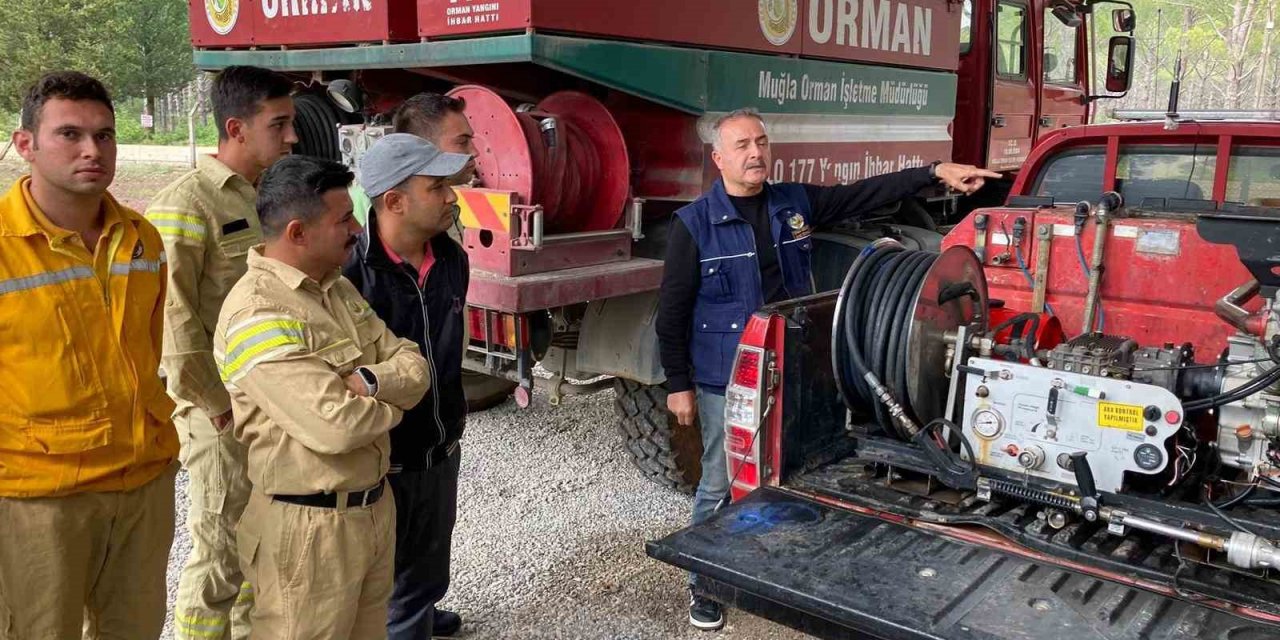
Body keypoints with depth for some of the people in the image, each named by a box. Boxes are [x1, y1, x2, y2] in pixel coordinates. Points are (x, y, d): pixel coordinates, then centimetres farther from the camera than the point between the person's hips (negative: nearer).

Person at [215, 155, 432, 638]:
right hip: (308, 527, -8)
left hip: (374, 507, 8)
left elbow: (415, 367, 4)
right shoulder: (257, 313, -22)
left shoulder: (338, 288, 8)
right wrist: (391, 402, -8)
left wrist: (369, 381, -18)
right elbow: (336, 427, -28)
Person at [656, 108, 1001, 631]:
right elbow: (672, 312, -7)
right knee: (720, 485, 6)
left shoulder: (796, 203, 4)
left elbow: (867, 194, 5)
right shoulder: (694, 224, -9)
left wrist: (936, 172, -5)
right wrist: (678, 385, -8)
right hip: (725, 381, -4)